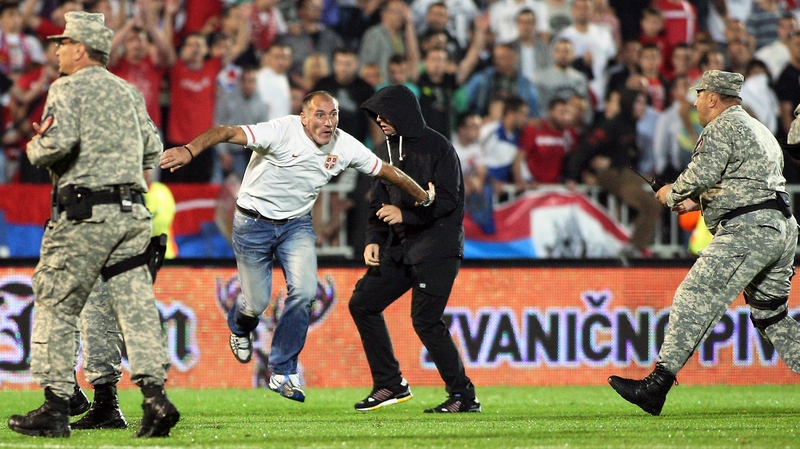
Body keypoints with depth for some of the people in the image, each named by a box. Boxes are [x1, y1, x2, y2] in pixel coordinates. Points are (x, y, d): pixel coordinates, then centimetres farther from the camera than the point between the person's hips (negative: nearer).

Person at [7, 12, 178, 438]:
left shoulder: (68, 88, -4)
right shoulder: (128, 92, 17)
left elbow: (59, 141, -18)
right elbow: (153, 149, 16)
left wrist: (35, 148, 2)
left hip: (85, 212, -6)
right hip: (132, 212, 6)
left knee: (56, 306, 1)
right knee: (135, 305, 2)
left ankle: (55, 407, 0)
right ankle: (155, 394, -10)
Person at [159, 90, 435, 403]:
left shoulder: (345, 147, -11)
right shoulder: (282, 132, -27)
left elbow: (387, 171, 4)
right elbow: (226, 132, -39)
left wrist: (424, 198, 16)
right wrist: (190, 150, -56)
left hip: (297, 224, 3)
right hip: (254, 222, -3)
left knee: (304, 292, -17)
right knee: (257, 302, 2)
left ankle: (282, 373, -3)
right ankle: (240, 328, 43)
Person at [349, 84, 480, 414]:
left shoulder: (436, 147, -9)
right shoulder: (385, 151, 14)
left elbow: (447, 199, -16)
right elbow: (379, 202, 16)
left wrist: (405, 214, -22)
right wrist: (373, 240, 1)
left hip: (438, 247, -9)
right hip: (400, 247, 9)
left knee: (425, 320, -15)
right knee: (362, 302, 4)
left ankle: (464, 396, -5)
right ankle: (390, 384, 11)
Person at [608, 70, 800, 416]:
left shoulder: (723, 127, -4)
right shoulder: (761, 131, 27)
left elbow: (701, 174, -18)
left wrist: (673, 194, 1)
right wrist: (699, 202, 23)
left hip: (747, 230, -10)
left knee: (695, 300, -15)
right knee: (771, 316, 18)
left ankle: (657, 385, -23)